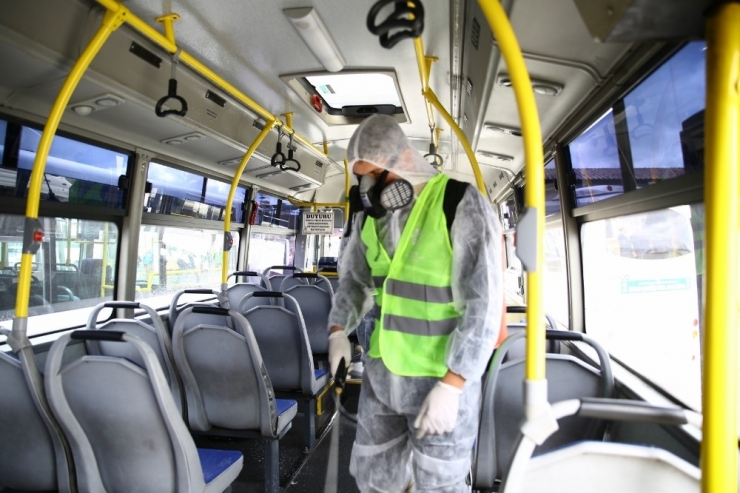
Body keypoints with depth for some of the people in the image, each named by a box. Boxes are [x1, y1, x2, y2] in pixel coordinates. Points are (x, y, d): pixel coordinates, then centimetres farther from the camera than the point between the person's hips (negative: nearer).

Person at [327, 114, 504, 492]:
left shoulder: (462, 206, -18)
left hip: (445, 376, -6)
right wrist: (338, 330, -3)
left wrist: (450, 387, -22)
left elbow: (484, 305, -20)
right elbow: (355, 277, 14)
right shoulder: (370, 215, 3)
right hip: (381, 371, 6)